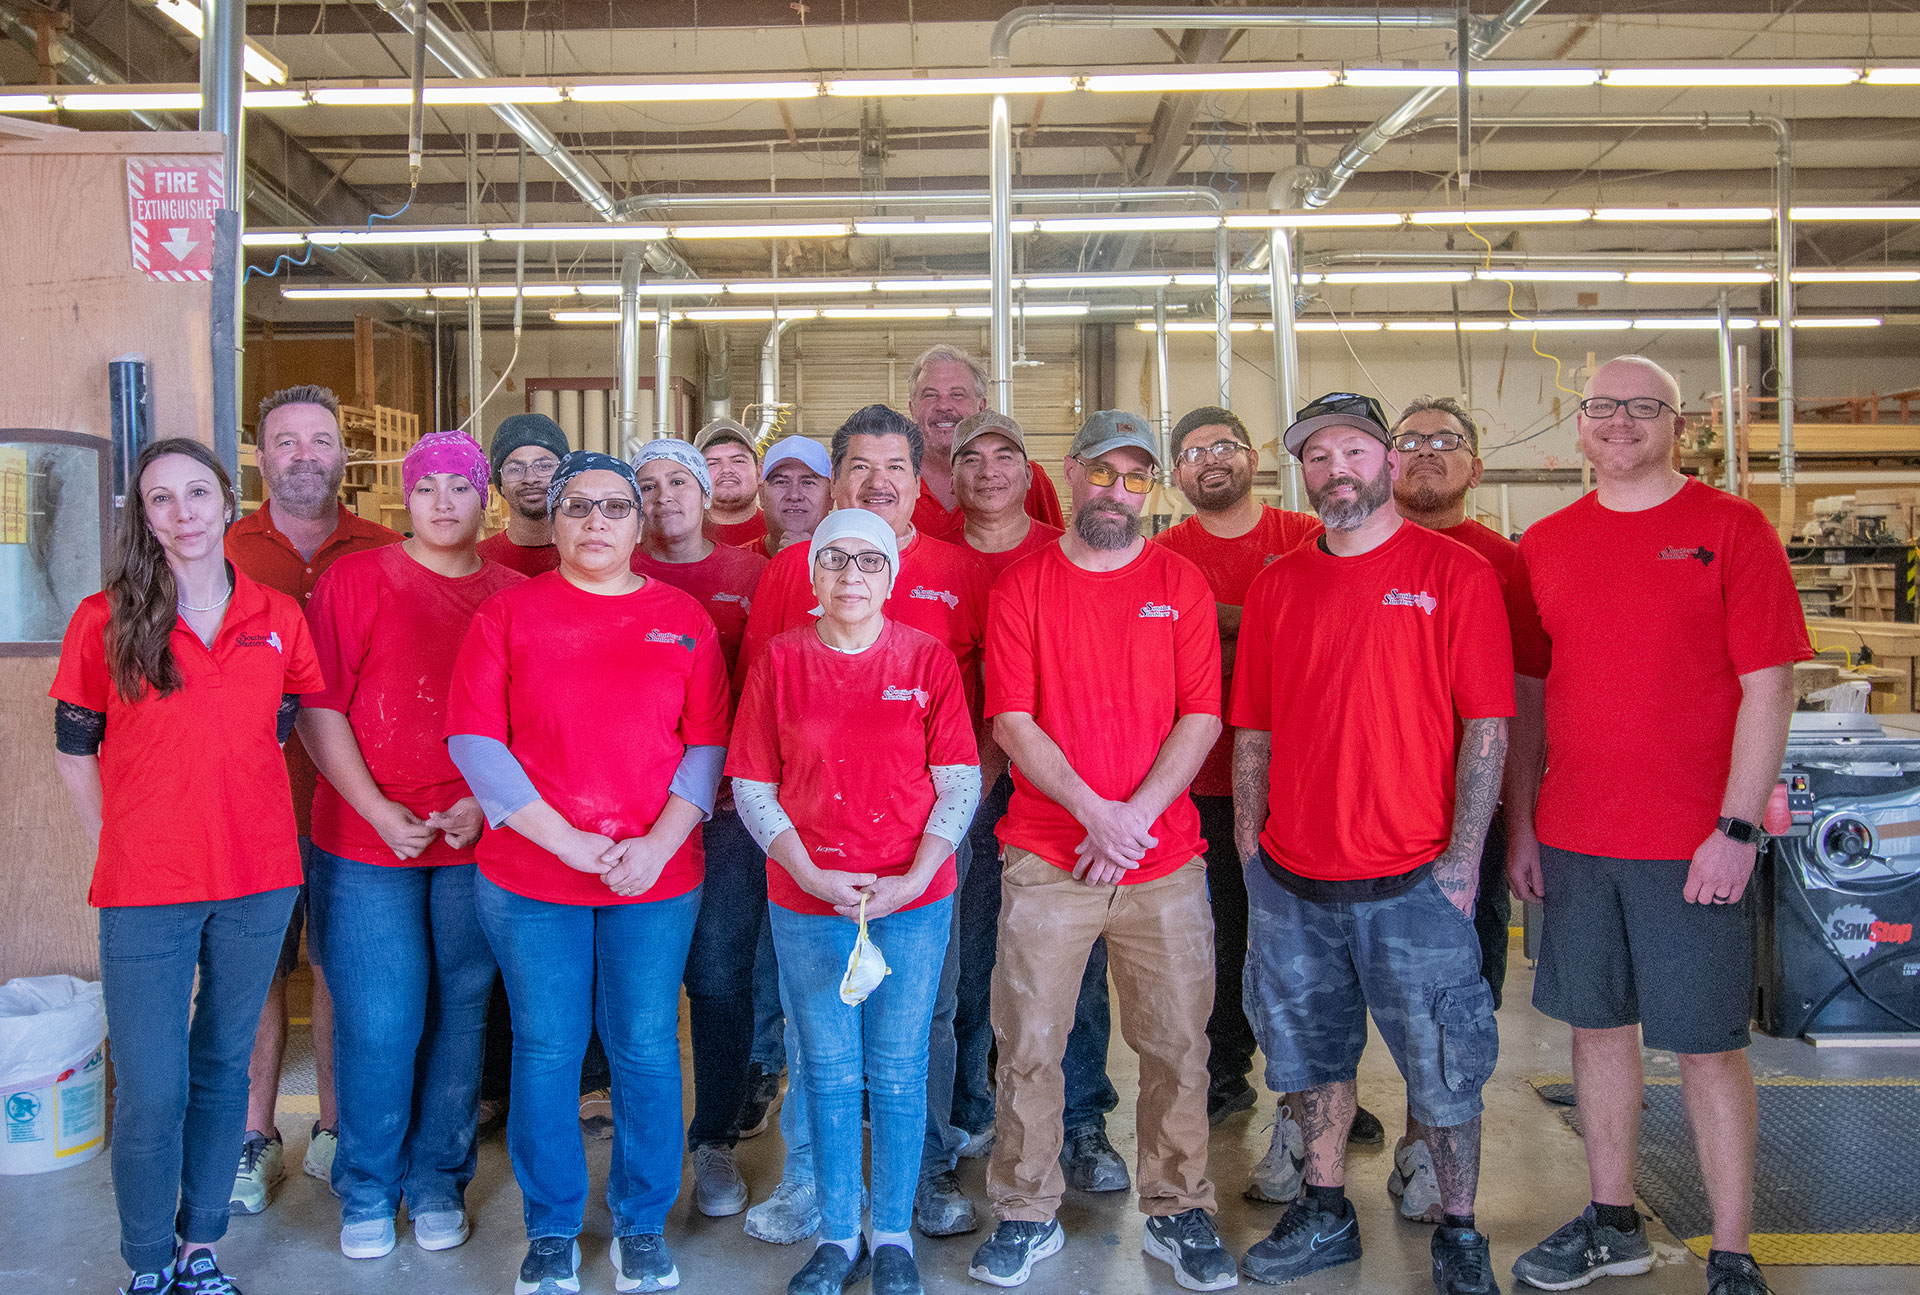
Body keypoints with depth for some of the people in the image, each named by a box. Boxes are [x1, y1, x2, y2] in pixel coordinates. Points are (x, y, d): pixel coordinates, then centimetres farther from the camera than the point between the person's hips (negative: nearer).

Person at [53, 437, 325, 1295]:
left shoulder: (278, 621, 2)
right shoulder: (105, 621, -3)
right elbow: (73, 749, 3)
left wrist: (238, 814, 8)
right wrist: (122, 844, 1)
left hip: (258, 883, 2)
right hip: (144, 890, -2)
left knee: (223, 1067, 14)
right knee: (150, 1090, 1)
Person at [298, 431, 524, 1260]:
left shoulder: (514, 597, 6)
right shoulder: (356, 580, 1)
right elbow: (318, 709, -3)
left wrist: (484, 802, -7)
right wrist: (378, 809, -10)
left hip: (478, 842, 2)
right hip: (367, 841, -1)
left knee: (460, 1013, 8)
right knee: (378, 1021, 2)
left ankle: (438, 1180, 26)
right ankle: (368, 1191, 22)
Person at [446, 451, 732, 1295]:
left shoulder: (684, 620, 6)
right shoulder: (507, 614, 2)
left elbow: (706, 745, 3)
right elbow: (474, 740, -5)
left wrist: (658, 843, -11)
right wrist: (563, 837, -12)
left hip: (658, 877, 1)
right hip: (530, 876, -1)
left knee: (646, 1049, 8)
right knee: (545, 1050, 8)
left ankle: (643, 1226, 26)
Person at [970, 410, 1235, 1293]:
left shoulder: (1180, 583, 6)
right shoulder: (1022, 585, 3)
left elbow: (1201, 716, -1)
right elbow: (1011, 721, -4)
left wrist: (1137, 815, -12)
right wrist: (1095, 811, -14)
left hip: (1165, 858, 1)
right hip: (1045, 855, -1)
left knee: (1177, 1044, 7)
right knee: (1029, 1044, 4)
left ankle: (1176, 1212, 24)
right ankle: (1028, 1213, 21)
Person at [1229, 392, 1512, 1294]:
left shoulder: (1454, 572, -4)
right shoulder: (1276, 584, 8)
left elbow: (1486, 726, -7)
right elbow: (1253, 730, 10)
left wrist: (1464, 856, -11)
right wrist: (1249, 846, 5)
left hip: (1415, 880, -4)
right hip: (1290, 880, 4)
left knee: (1443, 1070, 7)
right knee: (1310, 1055, 16)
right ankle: (1324, 1216, 34)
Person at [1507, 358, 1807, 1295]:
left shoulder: (1732, 529, -3)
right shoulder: (1544, 544, 8)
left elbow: (1767, 689, -7)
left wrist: (1736, 829, -13)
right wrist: (1521, 826, 7)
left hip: (1694, 844, -4)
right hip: (1571, 839, 4)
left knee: (1709, 1046, 4)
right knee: (1598, 1025, 13)